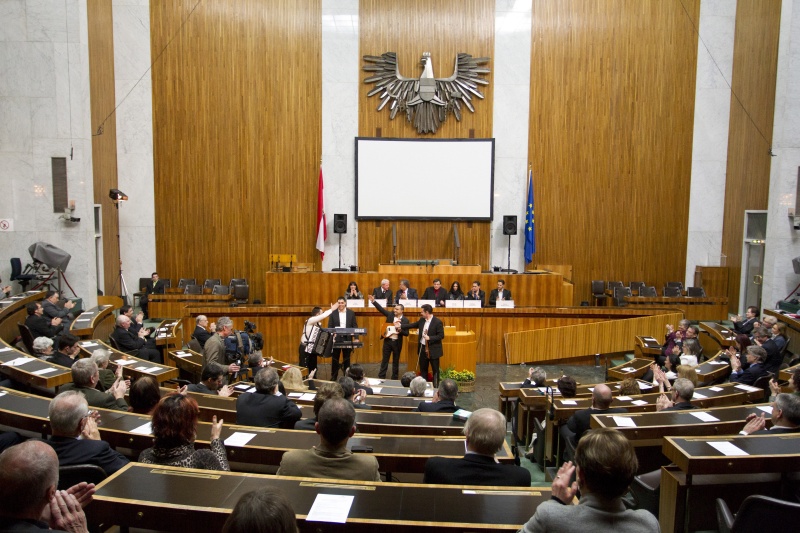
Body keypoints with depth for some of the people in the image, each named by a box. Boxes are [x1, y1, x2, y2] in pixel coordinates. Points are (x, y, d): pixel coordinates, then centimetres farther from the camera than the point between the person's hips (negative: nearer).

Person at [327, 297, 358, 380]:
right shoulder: (333, 313, -1)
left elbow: (355, 326, 4)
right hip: (336, 338, -1)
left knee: (346, 358, 8)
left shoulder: (351, 313, 3)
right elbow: (329, 326, 0)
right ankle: (333, 376, 15)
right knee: (335, 358, 6)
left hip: (347, 338, 1)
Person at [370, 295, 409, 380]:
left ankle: (394, 378, 20)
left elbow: (406, 333, -8)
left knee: (396, 361, 10)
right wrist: (373, 301, -16)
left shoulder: (405, 320, -6)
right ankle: (381, 377, 14)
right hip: (387, 340, 1)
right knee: (384, 360, 7)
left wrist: (399, 329, -24)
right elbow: (381, 309, -6)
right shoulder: (390, 314, 0)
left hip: (397, 342, -1)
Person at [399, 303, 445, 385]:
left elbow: (441, 335, -16)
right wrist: (400, 326, 12)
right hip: (422, 348, 7)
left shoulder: (437, 322, -16)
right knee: (423, 369, 16)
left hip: (433, 350, -7)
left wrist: (430, 338, -23)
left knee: (435, 370, 4)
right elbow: (413, 325, 15)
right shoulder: (422, 320, 4)